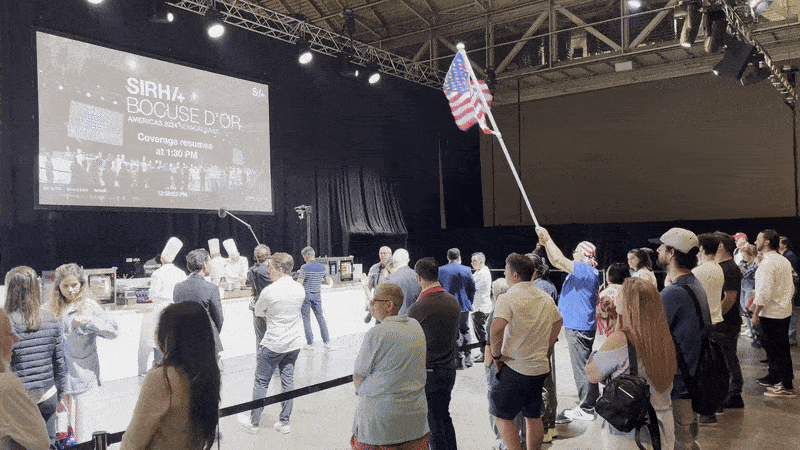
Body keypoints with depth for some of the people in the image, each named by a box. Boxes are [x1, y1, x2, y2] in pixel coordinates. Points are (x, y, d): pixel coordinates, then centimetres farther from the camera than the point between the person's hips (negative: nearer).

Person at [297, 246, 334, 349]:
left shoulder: (304, 267, -13)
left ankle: (309, 343, 8)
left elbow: (299, 284, -15)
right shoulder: (322, 267, 1)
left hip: (305, 295, -4)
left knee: (306, 319, 5)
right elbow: (328, 282, 5)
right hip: (317, 295, 4)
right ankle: (326, 341, 12)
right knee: (320, 318, 12)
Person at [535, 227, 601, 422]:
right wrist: (546, 242, 11)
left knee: (581, 367, -3)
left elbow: (559, 260, -24)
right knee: (584, 366, 19)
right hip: (578, 325, 10)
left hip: (579, 327, -10)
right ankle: (593, 401, 30)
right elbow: (557, 261, 18)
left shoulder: (585, 271, -16)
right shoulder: (583, 271, 14)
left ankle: (585, 410, 5)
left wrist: (547, 238, -16)